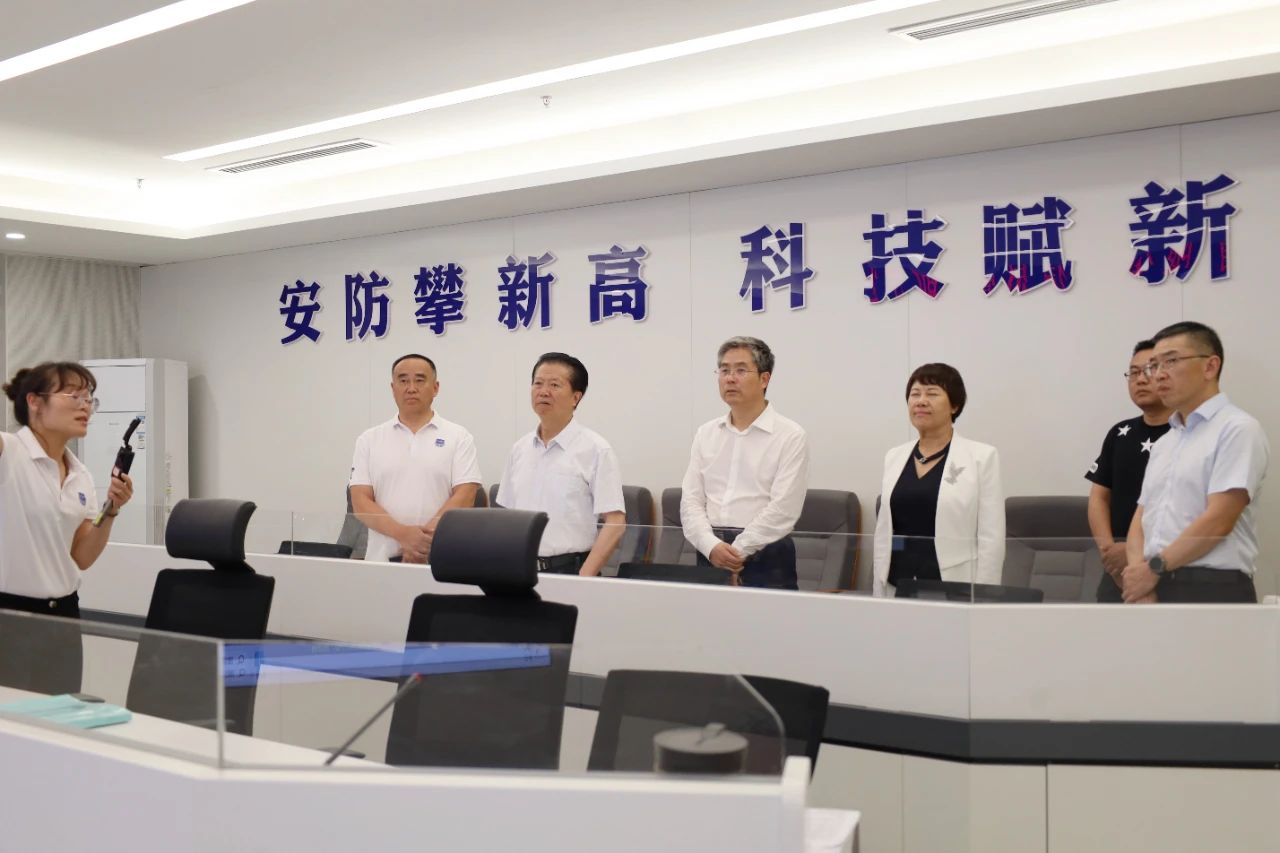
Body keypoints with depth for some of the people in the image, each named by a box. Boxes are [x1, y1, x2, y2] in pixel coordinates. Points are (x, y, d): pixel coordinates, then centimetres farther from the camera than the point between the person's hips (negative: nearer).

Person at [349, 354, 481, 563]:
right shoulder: (369, 440, 9)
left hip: (441, 560, -1)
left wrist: (424, 539, -17)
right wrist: (403, 534, -15)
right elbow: (360, 501, 1)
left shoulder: (459, 437, 4)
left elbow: (464, 498, -5)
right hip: (382, 559, 2)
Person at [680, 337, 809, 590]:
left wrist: (735, 553, -16)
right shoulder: (706, 434, 11)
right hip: (710, 554, 4)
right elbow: (691, 501, 5)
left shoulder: (791, 436, -3)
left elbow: (783, 509, -12)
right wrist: (712, 547, -12)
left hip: (765, 557, -4)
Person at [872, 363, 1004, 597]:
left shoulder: (981, 457, -3)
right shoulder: (894, 457, 10)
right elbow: (883, 533, 12)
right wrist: (878, 595, 9)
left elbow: (991, 539, -7)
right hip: (898, 588, 4)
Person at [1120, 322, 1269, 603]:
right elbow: (1142, 518, 13)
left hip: (1212, 589, -7)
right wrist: (1139, 570, -7)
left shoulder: (1238, 429, -6)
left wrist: (1154, 567, -8)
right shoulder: (1163, 444, 19)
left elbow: (1218, 521, -15)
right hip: (1155, 587, 7)